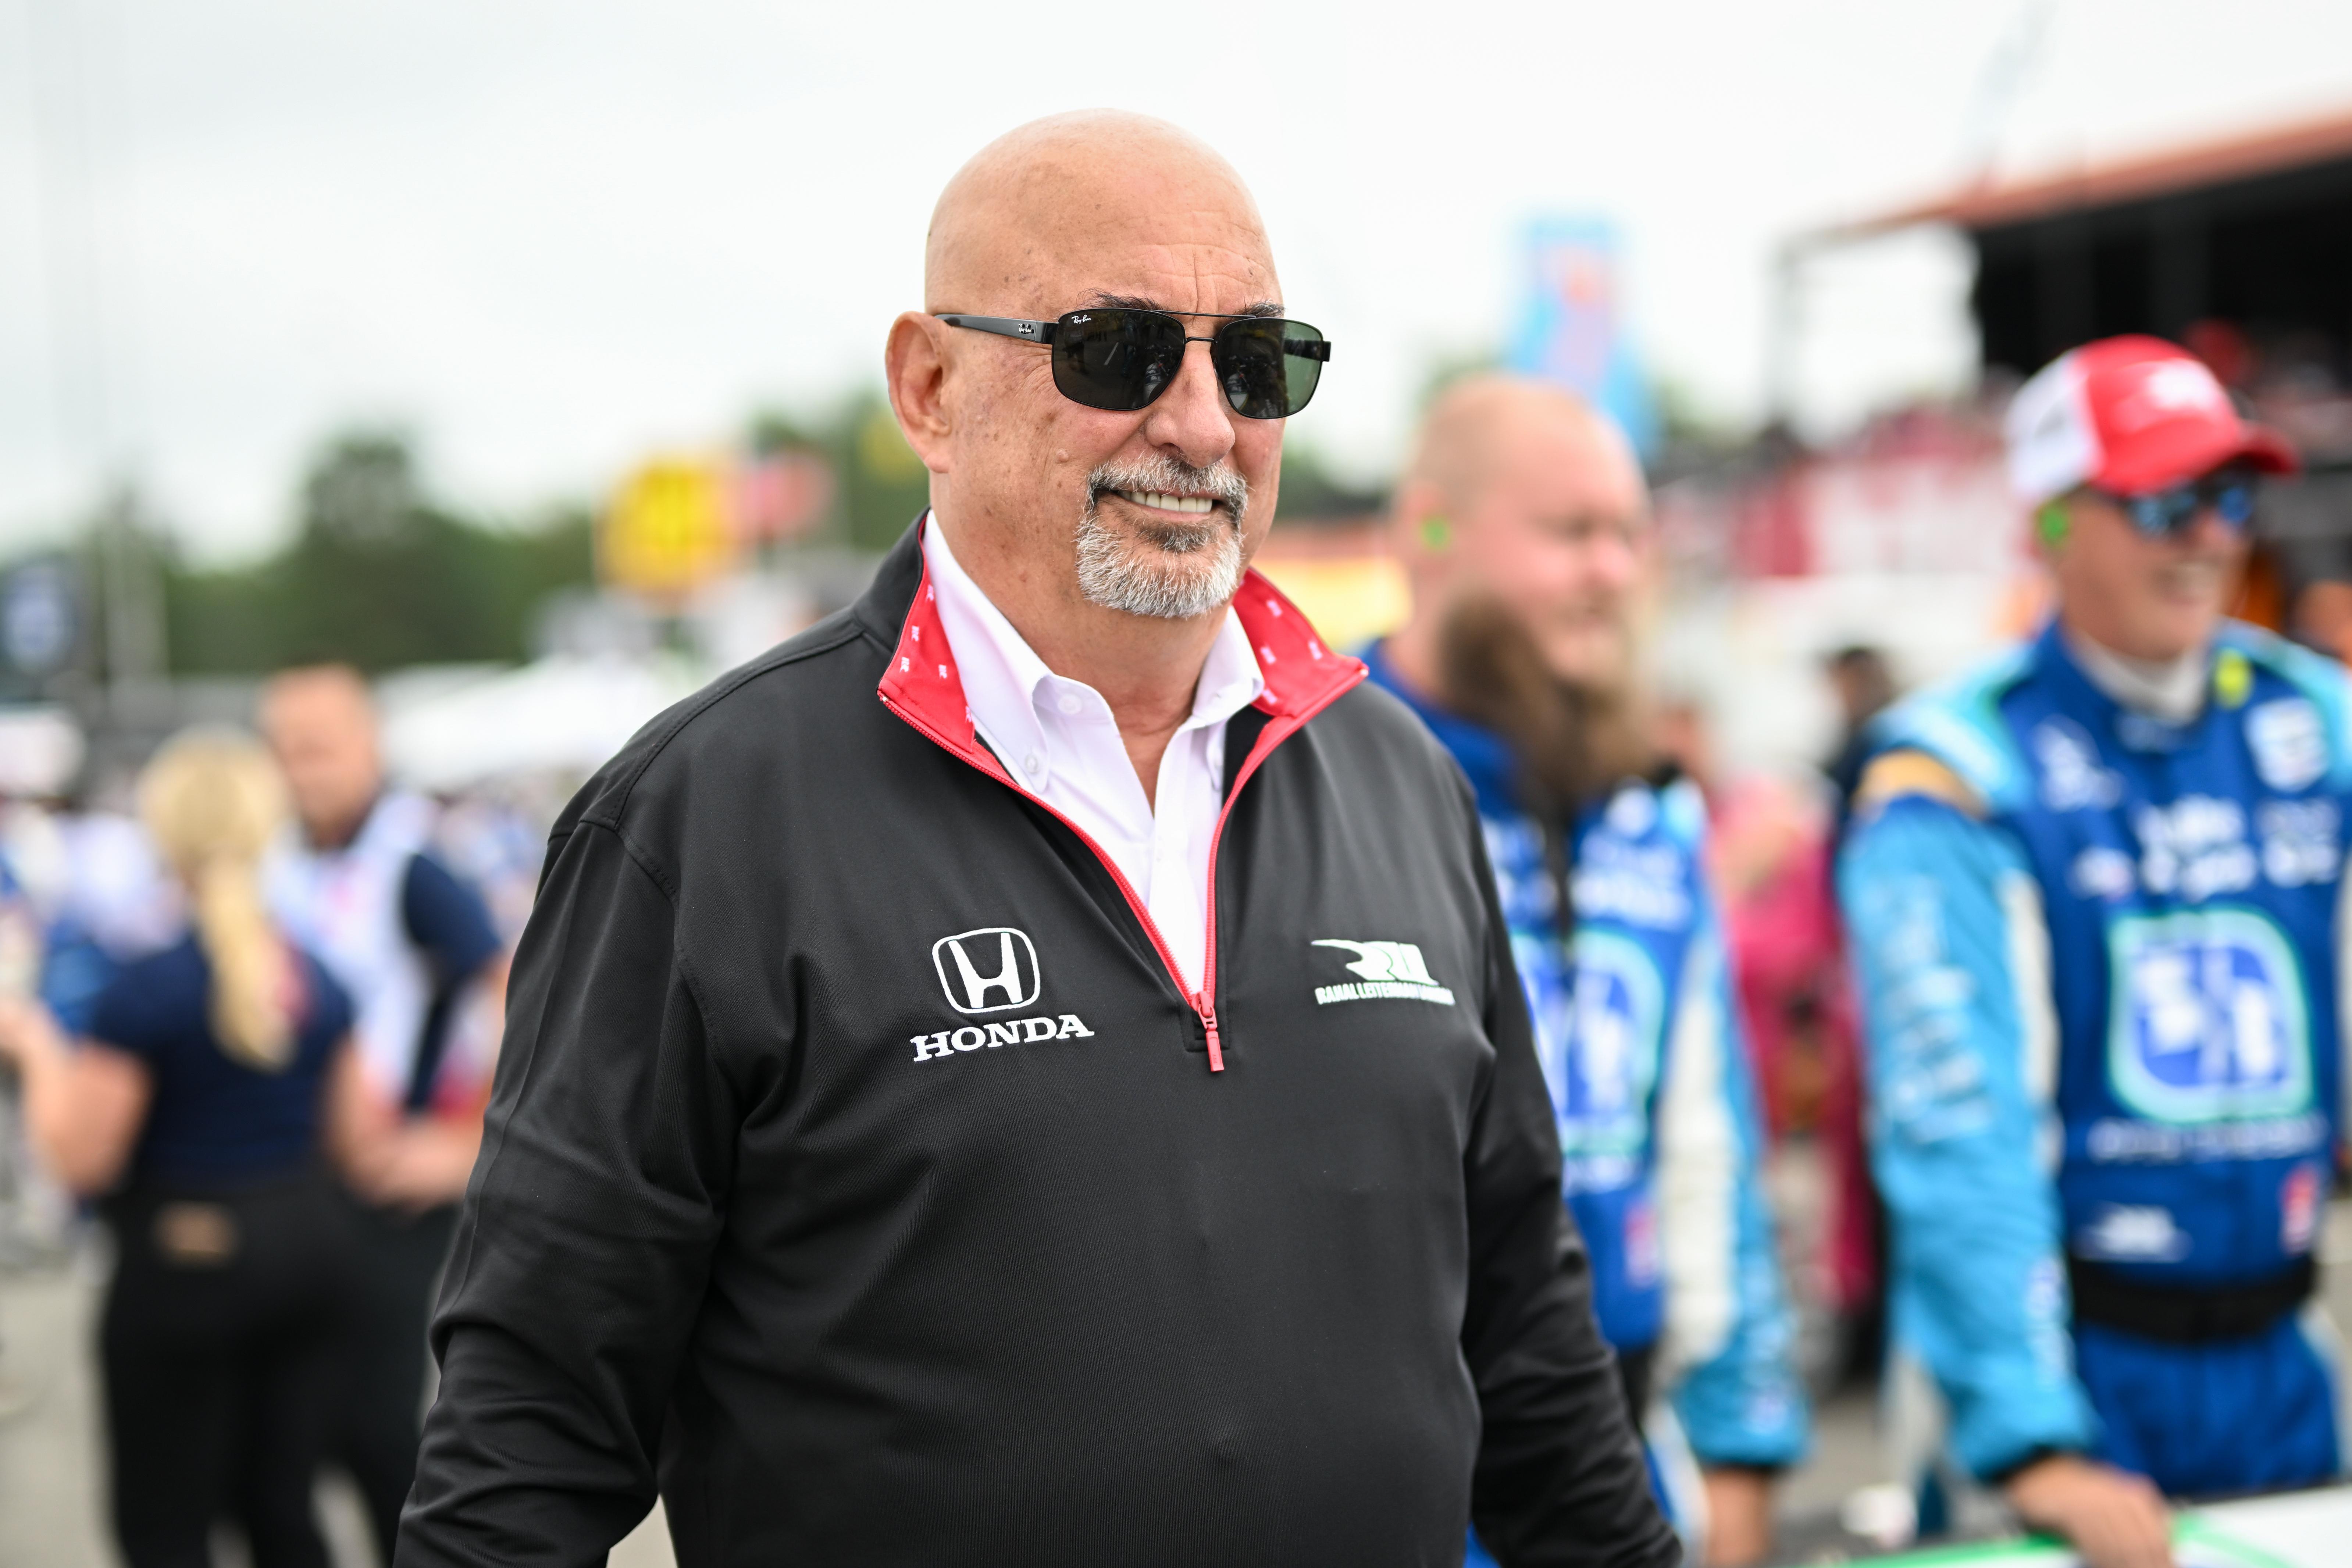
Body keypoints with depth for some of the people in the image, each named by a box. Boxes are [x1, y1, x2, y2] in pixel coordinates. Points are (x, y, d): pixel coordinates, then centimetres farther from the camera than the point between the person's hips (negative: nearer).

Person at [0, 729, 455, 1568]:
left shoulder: (145, 990, -15)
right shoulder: (318, 980, 3)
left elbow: (80, 1160, -11)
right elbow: (362, 1139, 9)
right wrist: (408, 1165, 31)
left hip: (184, 1259, -5)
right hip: (310, 1247, 6)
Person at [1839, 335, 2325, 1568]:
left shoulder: (2313, 726, 5)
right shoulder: (1959, 782, -11)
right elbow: (1957, 1127, -19)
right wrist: (2032, 1443, -26)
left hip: (2277, 1358, 5)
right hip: (2075, 1361, -5)